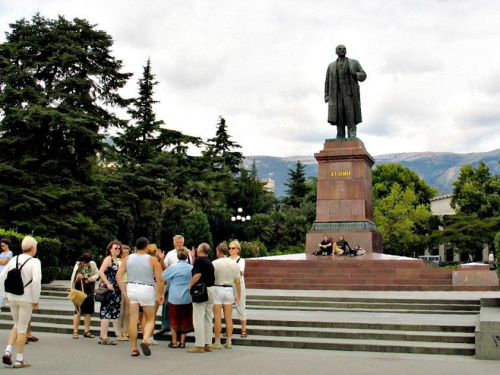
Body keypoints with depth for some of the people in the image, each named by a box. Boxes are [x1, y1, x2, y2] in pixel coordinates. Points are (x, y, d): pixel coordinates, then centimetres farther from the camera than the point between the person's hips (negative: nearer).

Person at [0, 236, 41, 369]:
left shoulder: (13, 260, 4)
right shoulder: (35, 262, -12)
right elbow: (36, 281, -22)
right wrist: (36, 300, -13)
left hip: (12, 298, 5)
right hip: (26, 299, -5)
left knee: (17, 325, 22)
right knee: (22, 328, 5)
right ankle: (19, 360, 12)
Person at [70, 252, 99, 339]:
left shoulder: (92, 264, -3)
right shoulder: (78, 266, -7)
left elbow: (97, 274, 10)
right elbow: (73, 280, -1)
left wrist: (93, 278, -11)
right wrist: (78, 278, -23)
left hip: (89, 292, 3)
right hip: (79, 291, -3)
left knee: (88, 311, 7)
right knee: (78, 311, -5)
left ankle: (86, 331, 16)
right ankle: (75, 331, 1)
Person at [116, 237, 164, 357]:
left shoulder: (127, 258, 7)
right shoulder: (152, 260, -3)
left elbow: (119, 275, 1)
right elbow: (159, 279, -6)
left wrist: (123, 292, 2)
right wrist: (161, 294, 3)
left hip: (131, 289, 3)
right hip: (147, 289, -3)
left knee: (133, 319, 6)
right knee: (150, 319, 10)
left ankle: (134, 349, 9)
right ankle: (145, 340, -15)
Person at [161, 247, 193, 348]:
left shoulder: (173, 267, -10)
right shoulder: (192, 268, -4)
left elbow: (162, 277, -1)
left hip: (174, 298, -2)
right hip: (187, 298, 2)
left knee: (174, 320, 9)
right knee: (185, 320, 10)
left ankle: (174, 342, 11)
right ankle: (182, 342, 12)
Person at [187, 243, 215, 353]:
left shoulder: (199, 260, -8)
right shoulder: (209, 262, 15)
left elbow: (197, 274, -20)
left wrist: (190, 285, -9)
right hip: (211, 289, 8)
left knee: (198, 319, -4)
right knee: (208, 319, 12)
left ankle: (199, 345, -4)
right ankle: (208, 344, 15)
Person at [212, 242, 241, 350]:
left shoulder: (215, 263, -8)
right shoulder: (234, 264, 5)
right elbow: (237, 282, 6)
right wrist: (238, 295, 14)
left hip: (217, 289, -4)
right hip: (229, 290, 4)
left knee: (217, 317, 0)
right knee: (228, 317, 8)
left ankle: (217, 342, 3)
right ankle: (229, 342, 10)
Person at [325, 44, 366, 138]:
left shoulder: (354, 63, 16)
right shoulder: (331, 66, 21)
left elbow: (363, 76, 12)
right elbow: (327, 82, 17)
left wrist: (355, 74, -9)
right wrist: (326, 96, 5)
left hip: (350, 92, -1)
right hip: (336, 93, 2)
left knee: (351, 114, -13)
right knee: (339, 115, -8)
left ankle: (352, 136, -17)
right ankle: (340, 138, -9)